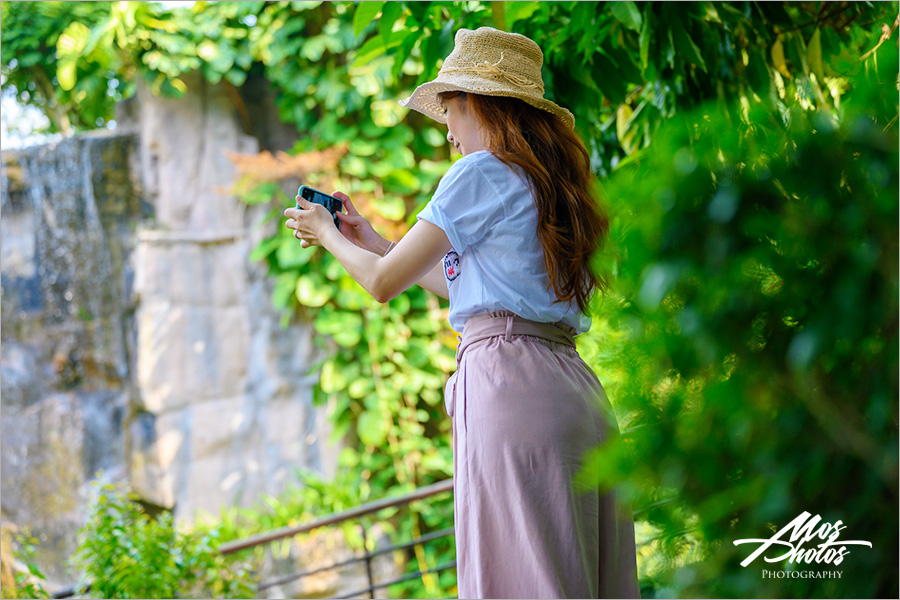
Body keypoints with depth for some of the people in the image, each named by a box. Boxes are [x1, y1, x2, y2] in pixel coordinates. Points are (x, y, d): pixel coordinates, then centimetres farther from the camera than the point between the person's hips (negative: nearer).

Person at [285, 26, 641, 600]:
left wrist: (327, 234, 17)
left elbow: (385, 282, -2)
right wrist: (370, 240, 37)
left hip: (509, 377, -8)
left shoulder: (482, 173, -2)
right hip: (577, 388, 8)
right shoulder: (547, 181, 23)